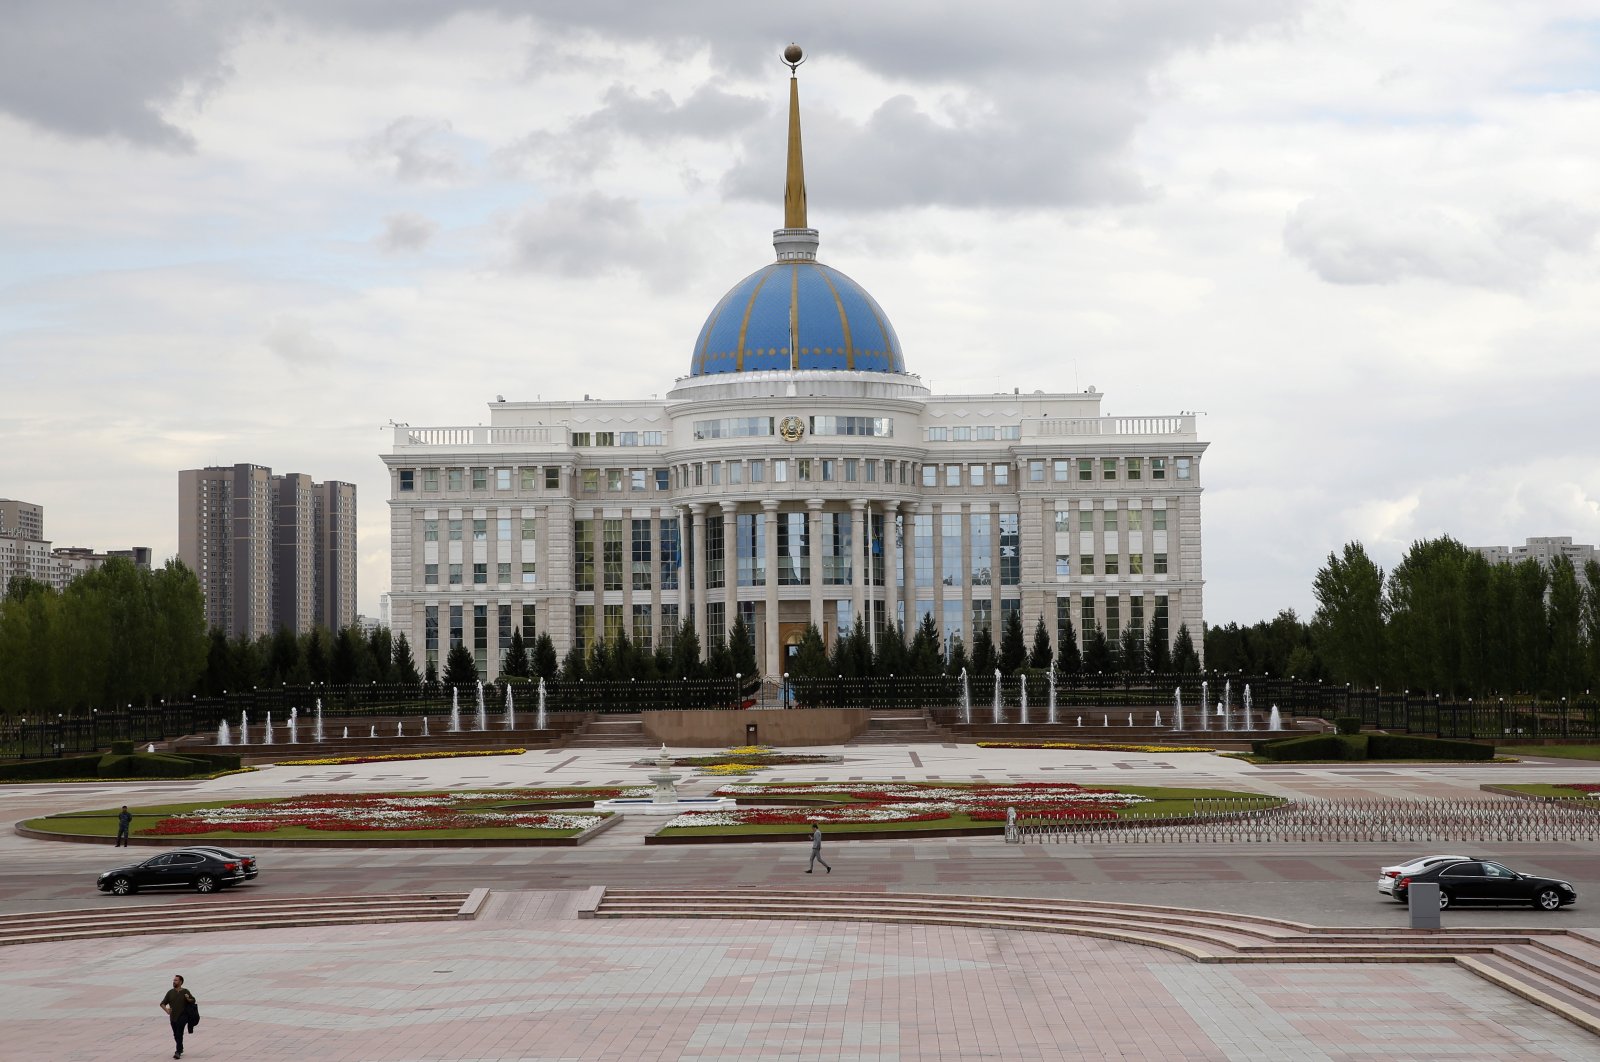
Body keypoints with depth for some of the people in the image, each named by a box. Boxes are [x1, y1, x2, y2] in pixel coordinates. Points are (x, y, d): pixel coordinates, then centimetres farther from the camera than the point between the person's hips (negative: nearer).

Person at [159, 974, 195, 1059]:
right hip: (173, 1017, 4)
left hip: (183, 1016, -4)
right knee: (176, 1035, 13)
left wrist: (188, 999, -16)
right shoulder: (170, 992, 4)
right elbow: (163, 1004, 3)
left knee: (179, 1033, -18)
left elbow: (193, 1001, 7)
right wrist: (166, 1010, -17)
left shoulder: (185, 992, -2)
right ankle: (180, 1049, 36)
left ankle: (178, 1052, -22)